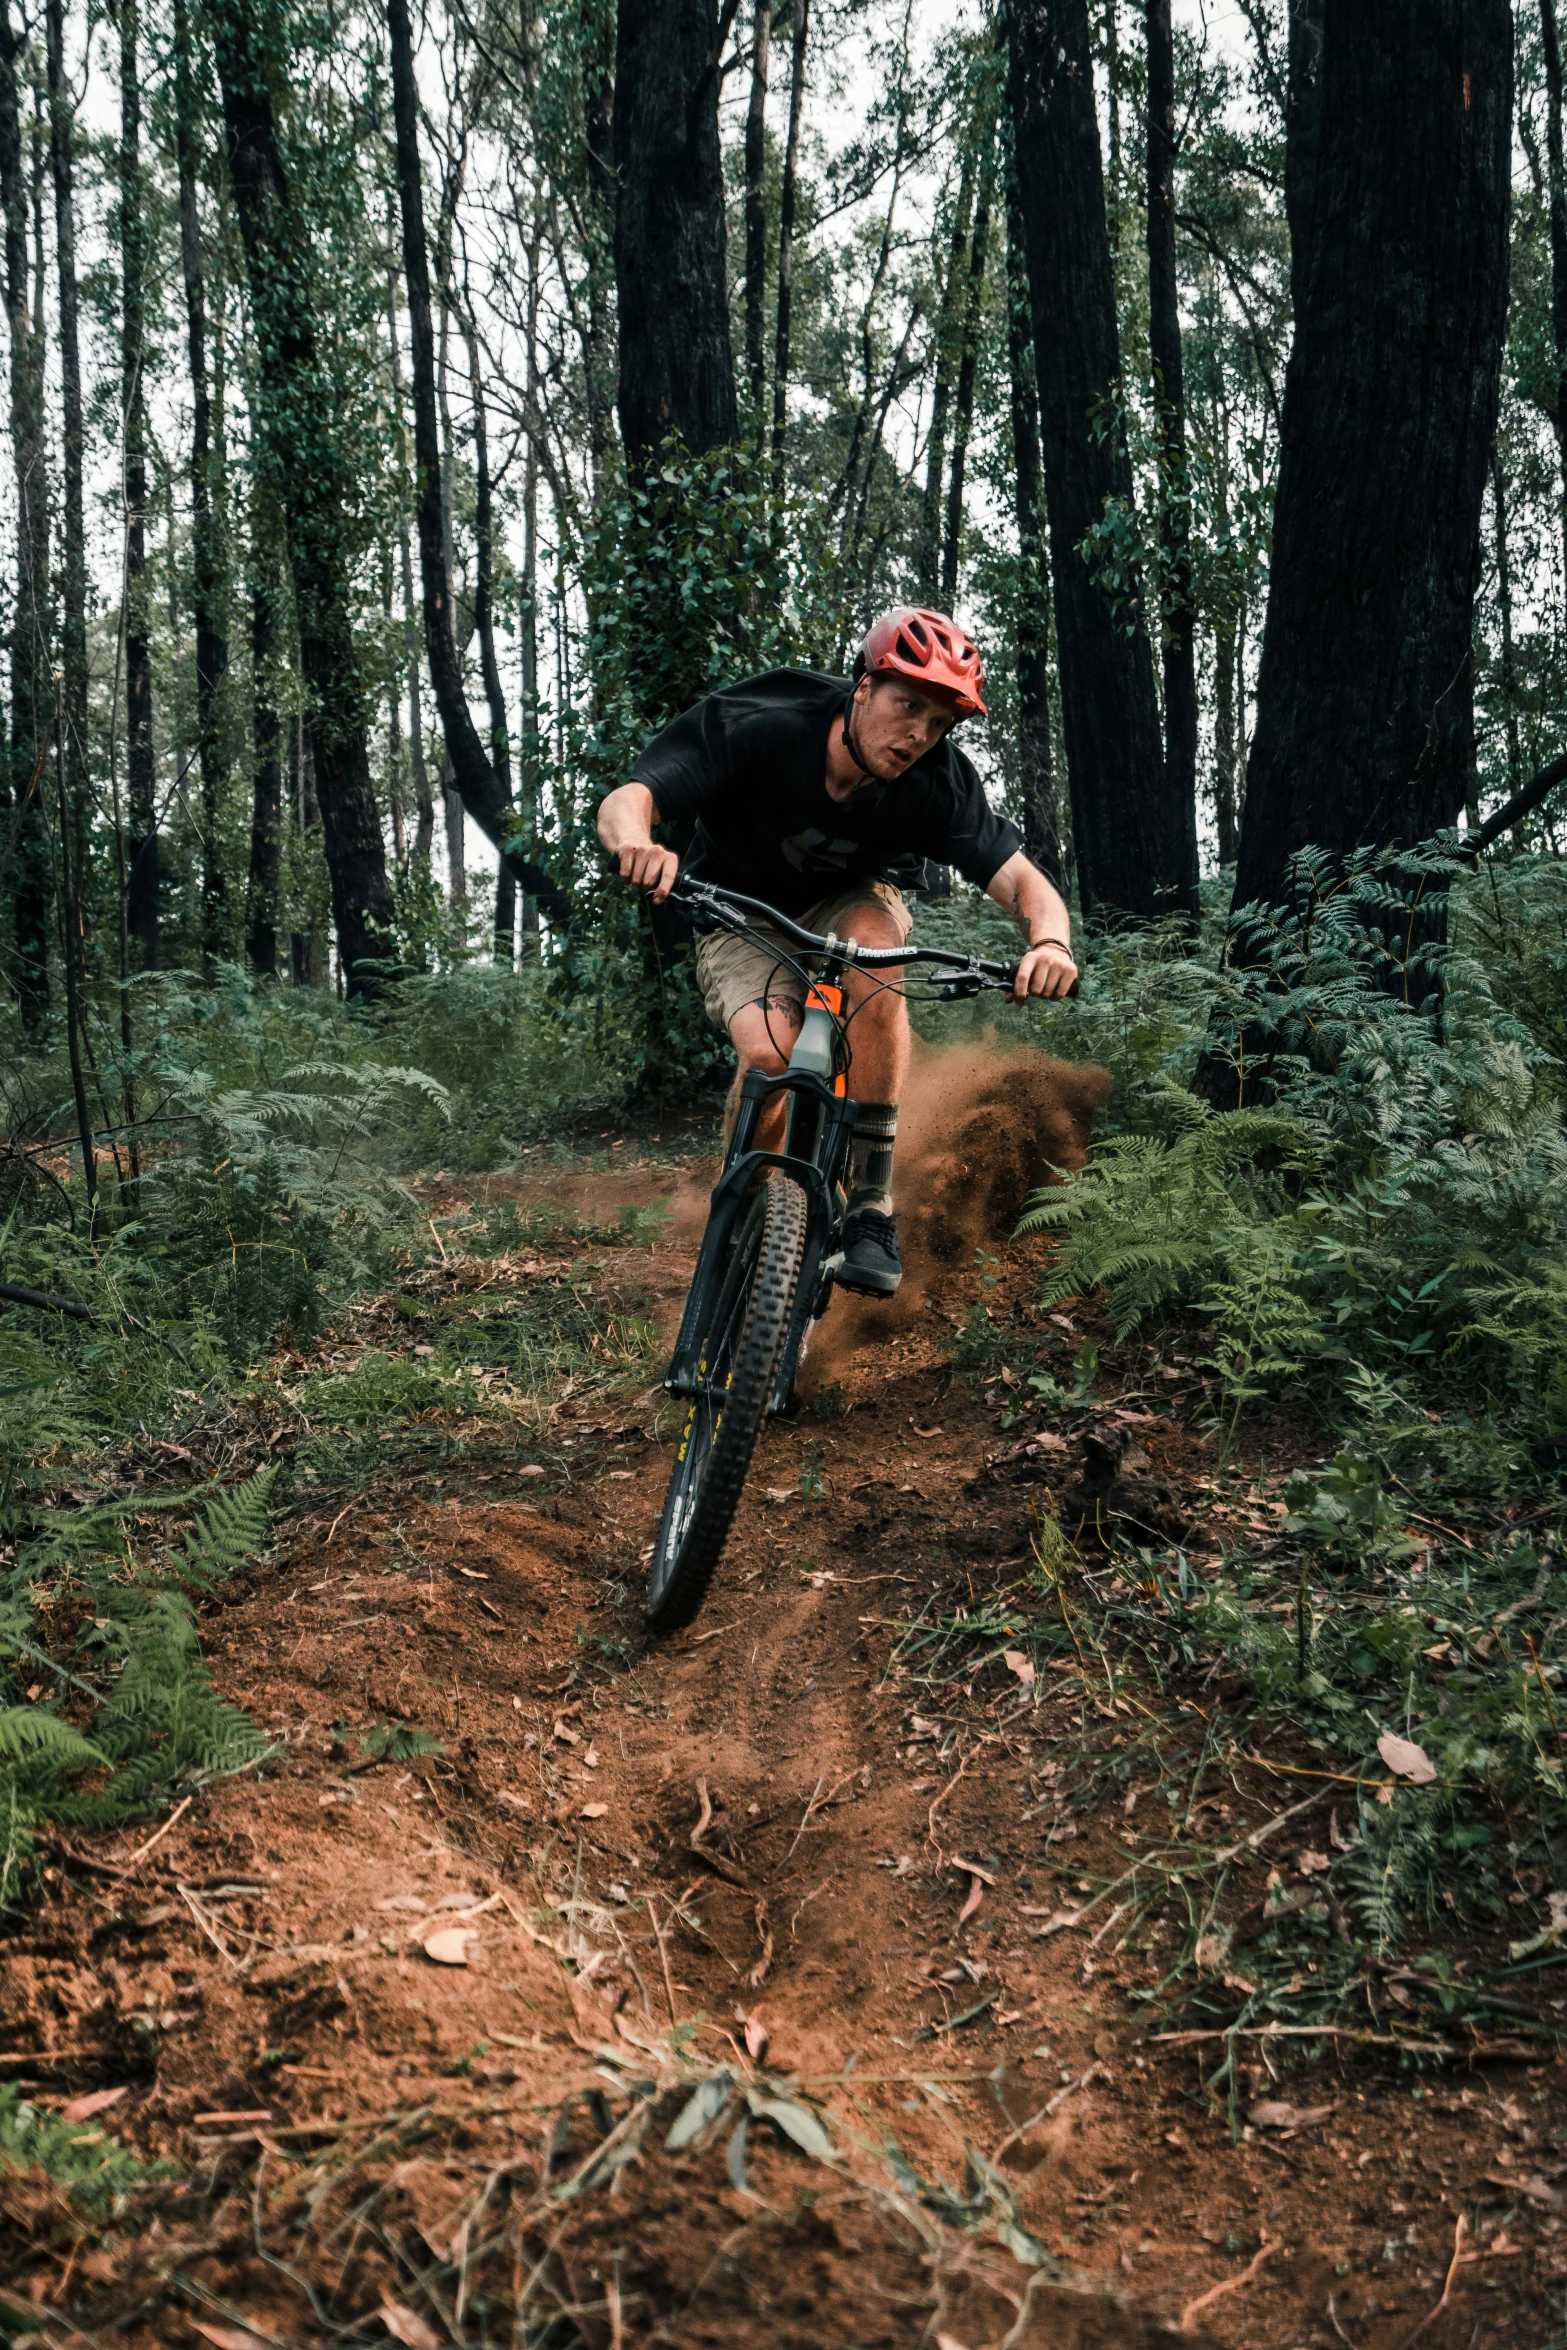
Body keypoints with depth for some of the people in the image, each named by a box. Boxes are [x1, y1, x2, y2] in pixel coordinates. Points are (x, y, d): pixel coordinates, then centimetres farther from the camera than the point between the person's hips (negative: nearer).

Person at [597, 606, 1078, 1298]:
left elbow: (1024, 882, -28)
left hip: (848, 903, 2)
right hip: (743, 916, -1)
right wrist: (638, 844, -61)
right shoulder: (761, 728, -30)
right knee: (769, 1051, -29)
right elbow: (625, 800, -36)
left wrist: (1050, 942, -52)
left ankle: (871, 1204, -24)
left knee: (873, 941, -34)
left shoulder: (939, 783, -25)